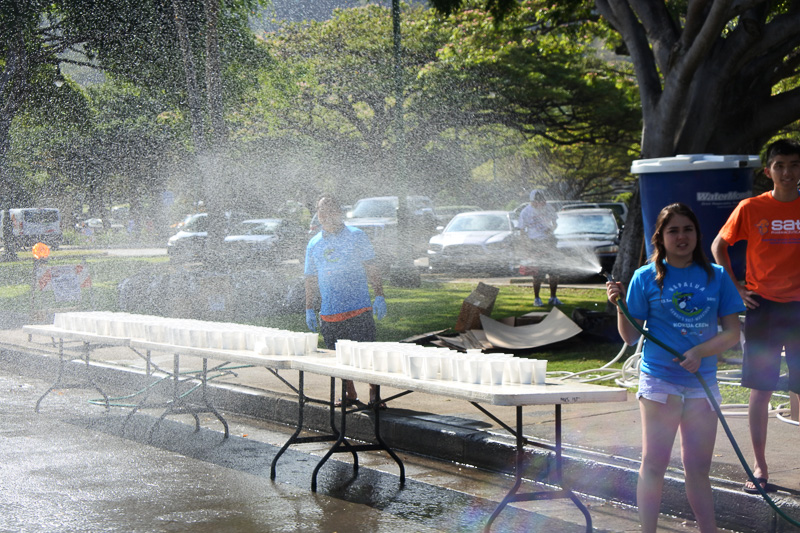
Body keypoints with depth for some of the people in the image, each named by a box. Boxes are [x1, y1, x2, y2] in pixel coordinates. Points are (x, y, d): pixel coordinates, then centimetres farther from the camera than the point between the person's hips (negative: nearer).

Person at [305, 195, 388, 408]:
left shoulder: (356, 236, 3)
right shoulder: (314, 244, 12)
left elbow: (371, 269, 2)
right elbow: (311, 279, 17)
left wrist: (379, 296, -8)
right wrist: (309, 309, 12)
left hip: (359, 309, -3)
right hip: (329, 313, 4)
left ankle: (375, 395, 3)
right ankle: (349, 394, 20)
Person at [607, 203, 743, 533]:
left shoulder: (716, 276, 5)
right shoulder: (646, 277, -1)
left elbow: (732, 333, 3)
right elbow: (630, 337, 2)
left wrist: (700, 351, -13)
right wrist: (620, 304, -15)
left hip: (702, 382, 2)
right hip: (659, 380, -2)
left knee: (698, 469, 10)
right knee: (654, 465, -2)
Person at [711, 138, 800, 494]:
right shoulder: (751, 208, 0)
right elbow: (718, 246, 8)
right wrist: (734, 286, -1)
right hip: (763, 306, -1)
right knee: (760, 391, 2)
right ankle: (760, 468, 11)